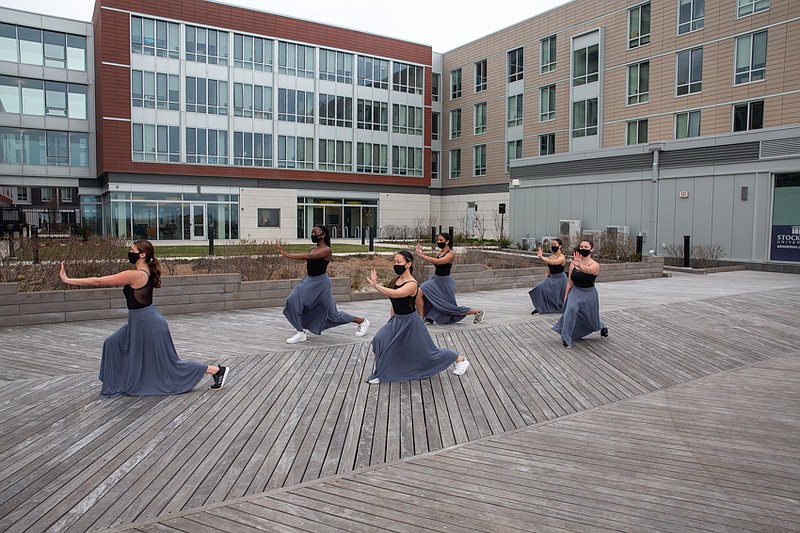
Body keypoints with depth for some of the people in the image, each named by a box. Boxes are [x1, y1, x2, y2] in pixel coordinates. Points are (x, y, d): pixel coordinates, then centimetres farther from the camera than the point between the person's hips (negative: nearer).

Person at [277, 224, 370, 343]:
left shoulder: (326, 250, -19)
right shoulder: (314, 248, 5)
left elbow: (309, 256, -34)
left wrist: (288, 255, -36)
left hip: (321, 283, -7)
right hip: (309, 281, 7)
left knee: (332, 313, 4)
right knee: (292, 301, -10)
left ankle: (362, 321, 24)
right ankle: (301, 333, 1)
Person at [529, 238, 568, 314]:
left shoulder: (562, 257, -14)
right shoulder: (550, 257, 5)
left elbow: (552, 262, -34)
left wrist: (541, 257, -39)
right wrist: (544, 280, 5)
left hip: (560, 279, -5)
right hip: (551, 278, 5)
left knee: (560, 297, 6)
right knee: (541, 287, -17)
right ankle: (539, 308, -16)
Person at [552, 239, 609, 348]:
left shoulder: (595, 265, -16)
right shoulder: (573, 264, -7)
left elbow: (588, 270, -41)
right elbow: (570, 282, -1)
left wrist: (580, 266, -63)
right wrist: (565, 298, -3)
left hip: (589, 294, -1)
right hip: (575, 292, 1)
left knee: (592, 319, 17)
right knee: (570, 309, -30)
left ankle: (602, 326, 58)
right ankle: (566, 339, -19)